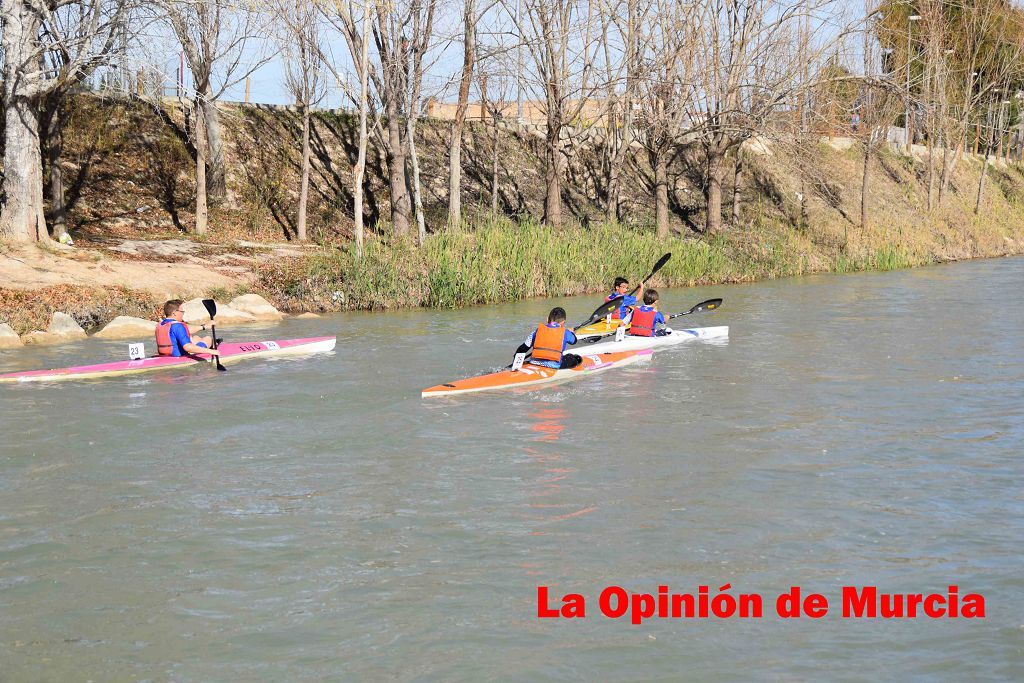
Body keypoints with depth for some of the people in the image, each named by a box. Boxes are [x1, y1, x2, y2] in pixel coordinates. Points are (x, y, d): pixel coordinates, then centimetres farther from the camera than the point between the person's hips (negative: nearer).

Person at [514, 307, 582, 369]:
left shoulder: (539, 329, 8)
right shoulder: (564, 332, 4)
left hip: (535, 362, 4)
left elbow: (524, 347, 8)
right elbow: (574, 340, 27)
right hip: (555, 365, -3)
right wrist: (571, 332, 49)